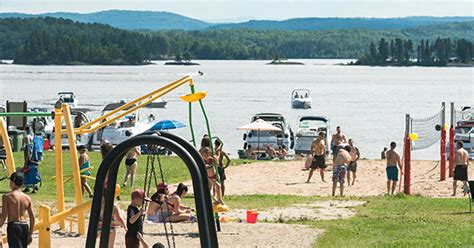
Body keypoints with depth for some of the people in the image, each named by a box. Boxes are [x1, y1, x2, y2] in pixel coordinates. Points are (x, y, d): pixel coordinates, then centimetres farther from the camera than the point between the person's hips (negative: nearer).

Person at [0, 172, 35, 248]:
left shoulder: (7, 197, -7)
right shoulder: (27, 198, 7)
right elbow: (32, 217, 7)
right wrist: (30, 234, 16)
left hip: (13, 226, -5)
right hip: (24, 226, 6)